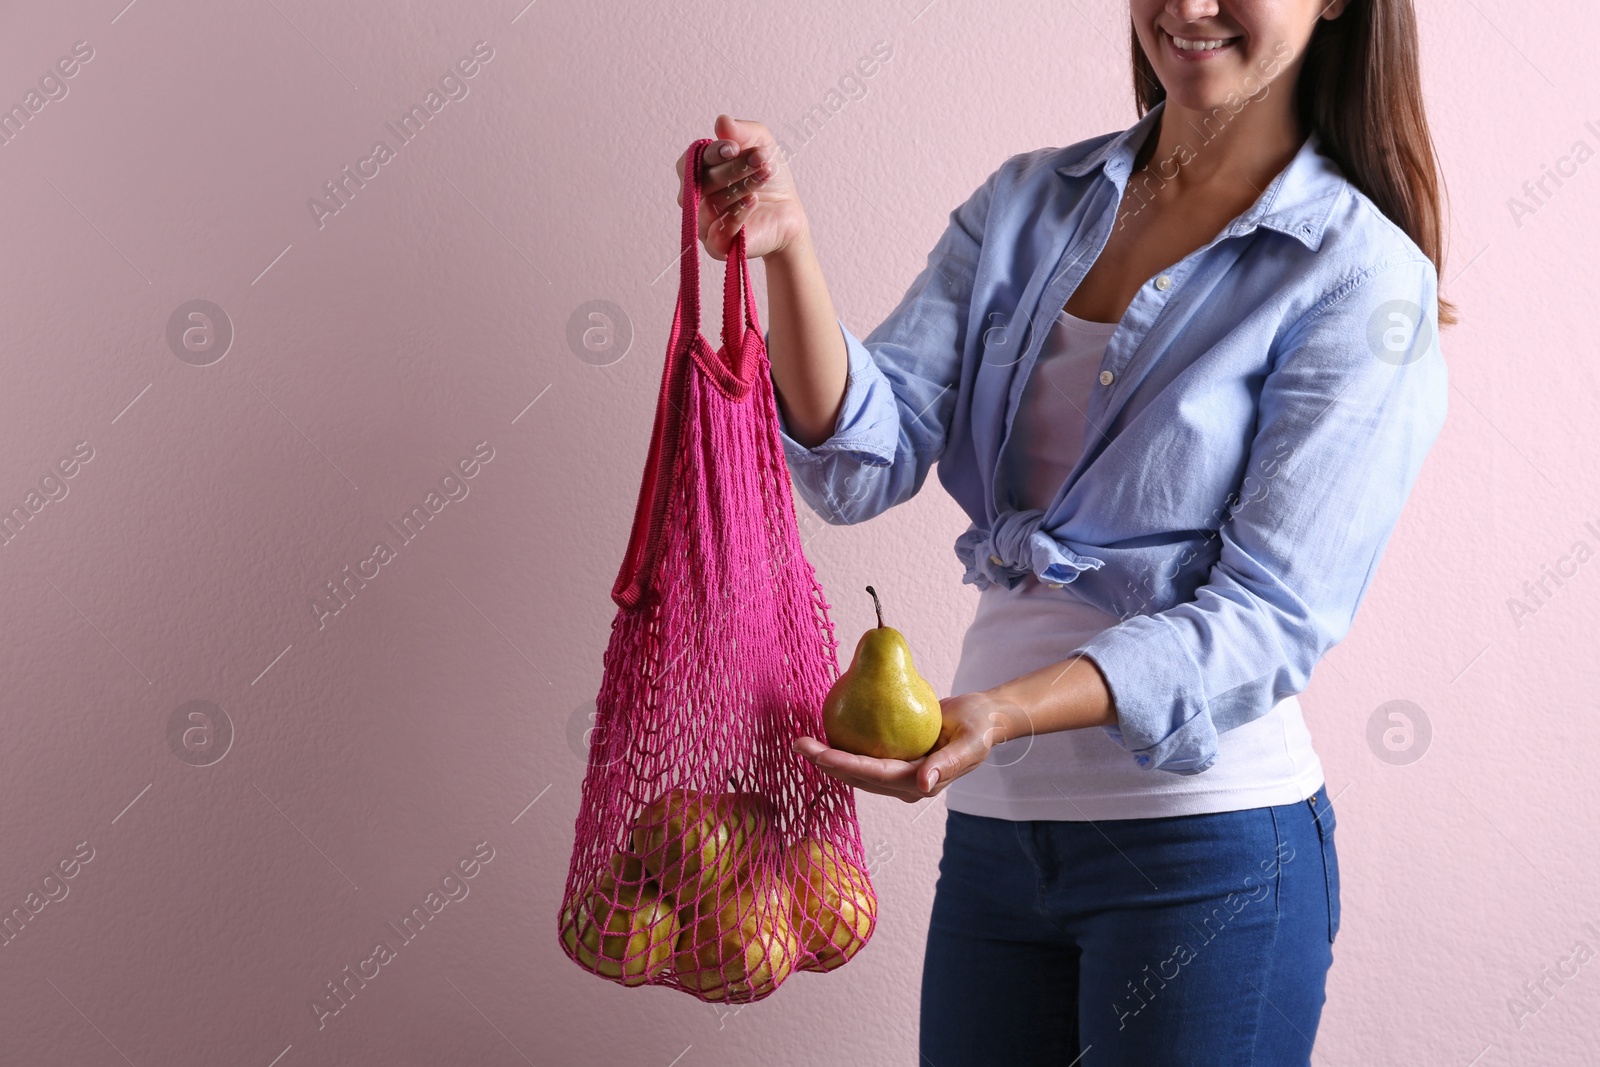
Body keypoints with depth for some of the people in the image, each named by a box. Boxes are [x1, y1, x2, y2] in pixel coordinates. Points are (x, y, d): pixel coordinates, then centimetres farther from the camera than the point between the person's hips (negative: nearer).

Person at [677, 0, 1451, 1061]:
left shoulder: (1364, 276, -9)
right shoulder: (1028, 202, 6)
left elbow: (1269, 615, -15)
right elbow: (864, 462, -3)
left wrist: (1003, 714, -29)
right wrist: (788, 247, -20)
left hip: (1206, 848, -4)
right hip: (994, 823, 5)